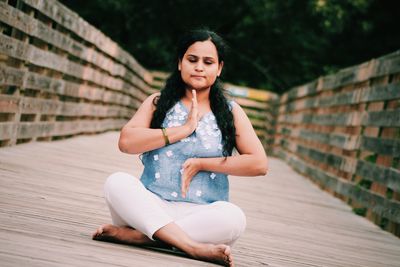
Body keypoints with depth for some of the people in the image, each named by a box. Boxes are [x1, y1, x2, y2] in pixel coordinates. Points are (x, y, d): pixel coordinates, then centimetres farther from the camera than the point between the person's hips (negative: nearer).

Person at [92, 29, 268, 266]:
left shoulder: (230, 112, 11)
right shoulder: (158, 102, 13)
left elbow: (259, 164, 0)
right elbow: (126, 142, -5)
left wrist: (201, 163, -5)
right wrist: (184, 129, -7)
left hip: (202, 214, 0)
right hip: (152, 205, 1)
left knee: (233, 218, -34)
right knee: (117, 182, -29)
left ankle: (135, 235, -30)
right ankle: (194, 247, -38)